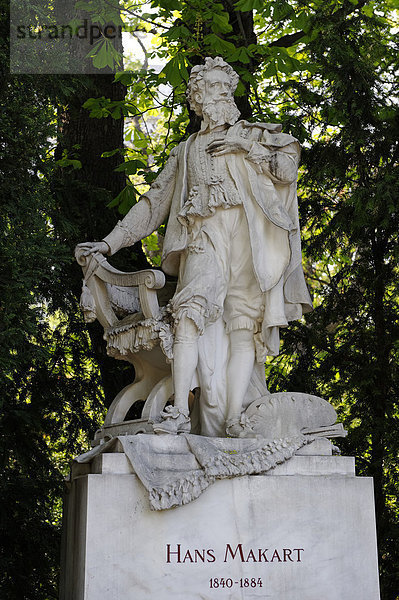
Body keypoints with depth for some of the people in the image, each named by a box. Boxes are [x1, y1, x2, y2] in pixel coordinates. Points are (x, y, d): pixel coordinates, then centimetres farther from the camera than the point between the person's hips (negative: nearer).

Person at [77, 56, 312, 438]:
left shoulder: (253, 135, 25)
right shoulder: (186, 151, 29)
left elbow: (289, 168, 9)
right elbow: (153, 202, 26)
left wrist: (244, 147, 3)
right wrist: (111, 242, 18)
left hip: (248, 237, 0)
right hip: (204, 235, 0)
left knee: (244, 324, -13)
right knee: (192, 310, -25)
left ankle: (234, 419, -20)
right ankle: (179, 413, -34)